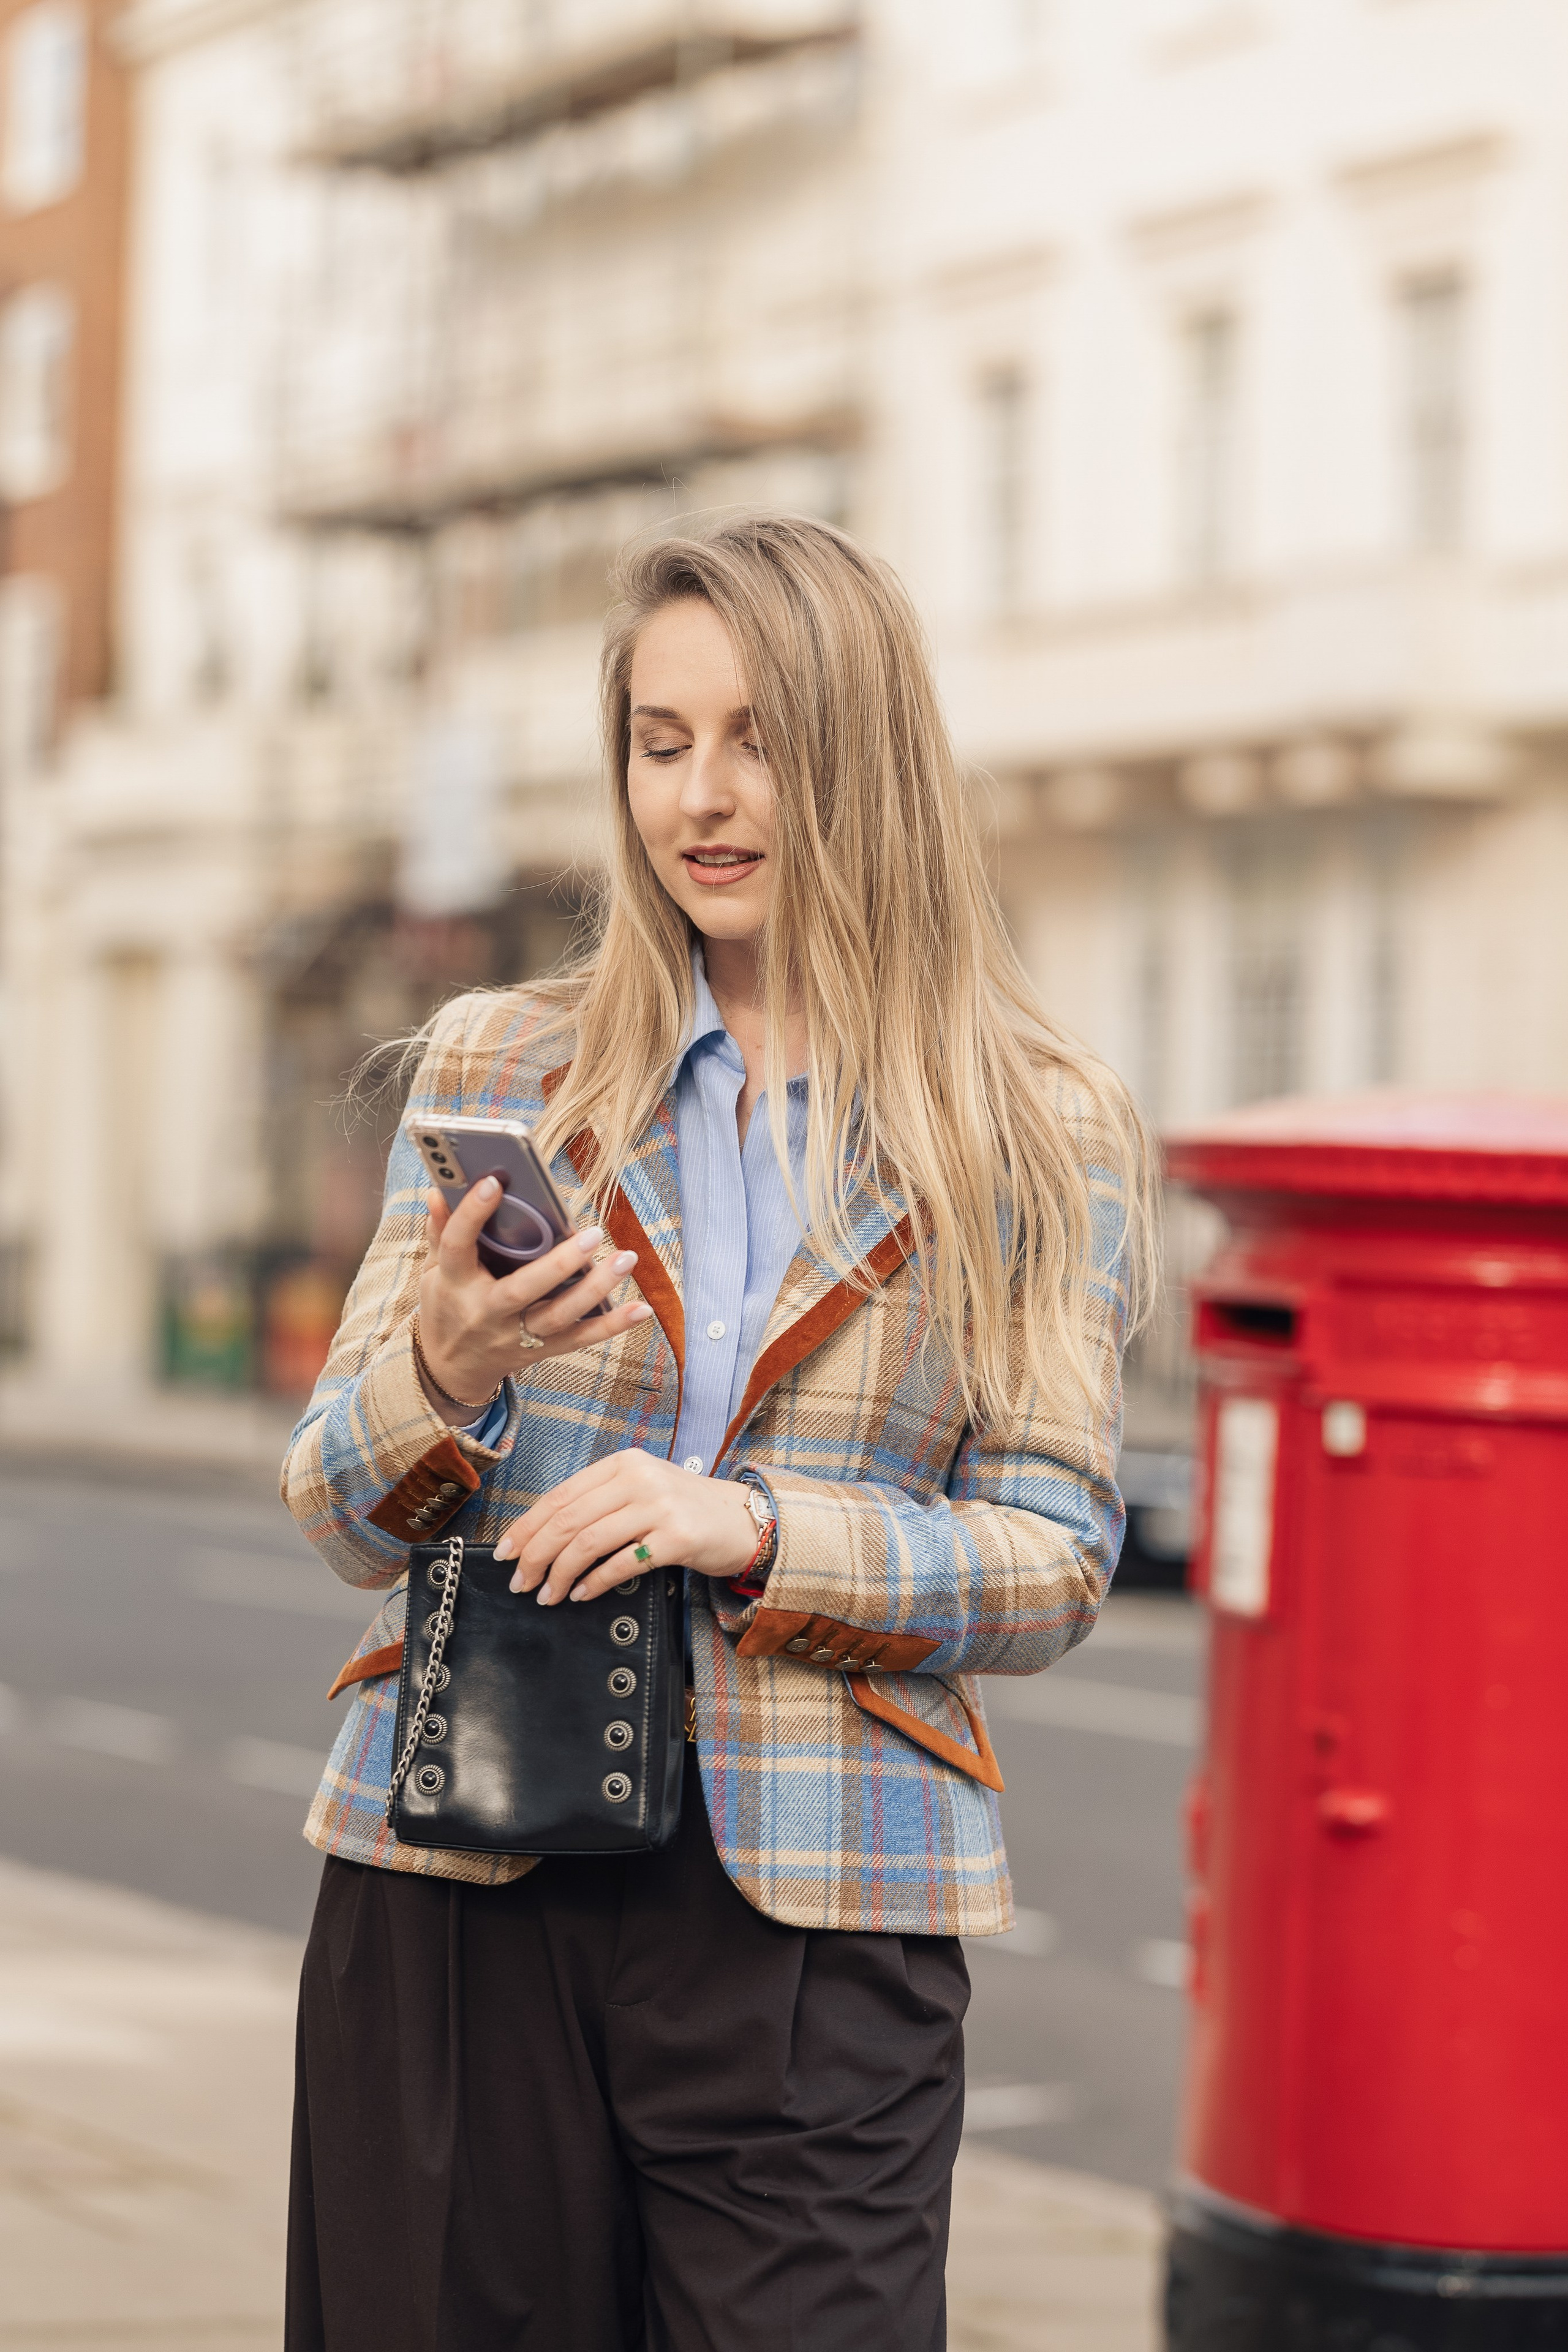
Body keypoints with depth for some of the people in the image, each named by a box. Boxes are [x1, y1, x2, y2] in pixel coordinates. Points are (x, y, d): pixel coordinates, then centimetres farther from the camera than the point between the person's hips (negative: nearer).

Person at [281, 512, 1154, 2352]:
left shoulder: (1036, 1141, 4)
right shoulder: (497, 1069, 8)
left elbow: (1054, 1564, 0)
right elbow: (335, 1513, 7)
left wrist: (755, 1532, -16)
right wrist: (444, 1369, -15)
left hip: (813, 1923, -1)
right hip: (463, 1883, 2)